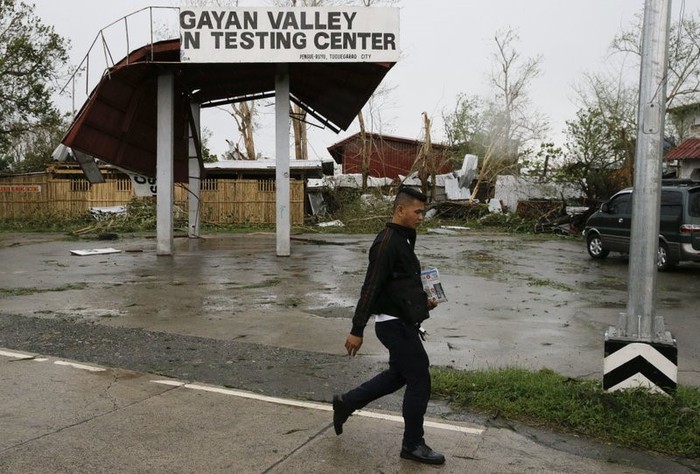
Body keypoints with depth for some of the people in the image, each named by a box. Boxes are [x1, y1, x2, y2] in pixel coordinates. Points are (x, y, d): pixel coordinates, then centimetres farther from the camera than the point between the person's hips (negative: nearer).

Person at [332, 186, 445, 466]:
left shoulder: (403, 240, 11)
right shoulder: (387, 242, -20)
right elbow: (370, 288, -23)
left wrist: (422, 301, 10)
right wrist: (357, 330, -23)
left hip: (402, 322, 10)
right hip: (395, 324, -10)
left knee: (400, 374, 21)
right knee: (419, 381, 0)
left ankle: (346, 403, 31)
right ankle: (413, 445, 17)